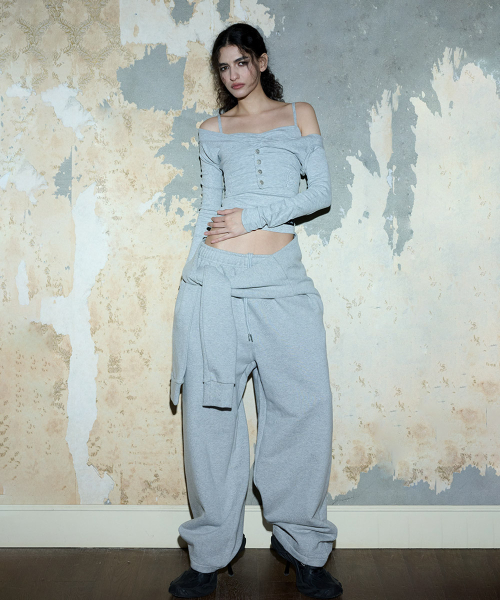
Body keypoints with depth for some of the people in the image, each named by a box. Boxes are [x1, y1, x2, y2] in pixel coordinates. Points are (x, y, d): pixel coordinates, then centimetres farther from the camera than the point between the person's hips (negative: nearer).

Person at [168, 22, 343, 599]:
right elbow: (210, 210, 16)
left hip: (282, 279, 0)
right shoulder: (212, 131, 17)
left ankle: (301, 543, 14)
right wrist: (192, 278, 10)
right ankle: (211, 551, 13)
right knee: (212, 410, 1)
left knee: (305, 406, -3)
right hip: (217, 276, 1)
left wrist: (254, 217, -5)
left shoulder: (300, 114, 15)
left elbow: (322, 192, 5)